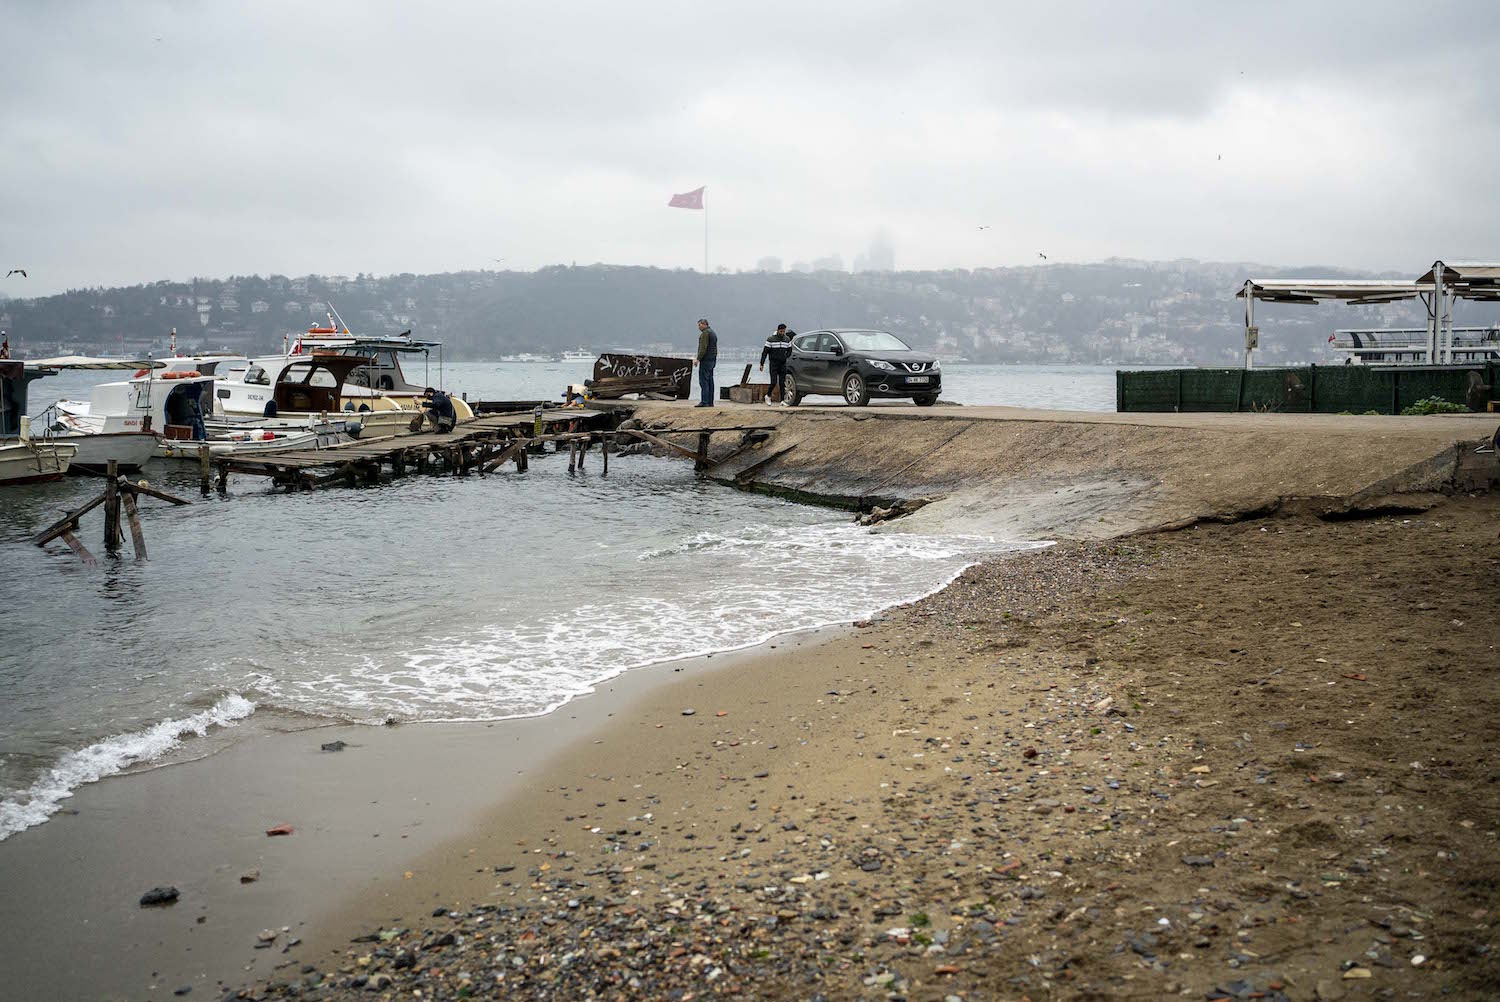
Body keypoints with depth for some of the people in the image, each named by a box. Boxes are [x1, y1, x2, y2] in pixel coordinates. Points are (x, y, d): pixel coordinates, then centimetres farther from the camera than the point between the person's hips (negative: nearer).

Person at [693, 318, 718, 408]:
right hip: (712, 360, 10)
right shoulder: (713, 333, 20)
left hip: (705, 360, -10)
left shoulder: (705, 333, -11)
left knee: (703, 381, -11)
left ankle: (704, 402, -16)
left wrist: (698, 359, -20)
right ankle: (710, 402, 8)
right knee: (710, 381, 9)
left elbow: (703, 347, -19)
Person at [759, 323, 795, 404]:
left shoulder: (787, 339, 7)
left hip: (783, 364, 4)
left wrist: (785, 357, 3)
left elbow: (789, 351, 19)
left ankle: (782, 400, 1)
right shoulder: (771, 339, -5)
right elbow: (765, 352, -4)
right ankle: (768, 396, 12)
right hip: (773, 364, -4)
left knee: (782, 383, 1)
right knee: (774, 382, -10)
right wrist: (762, 364, -8)